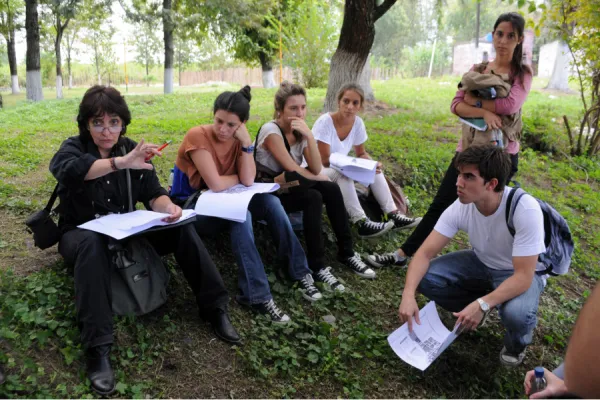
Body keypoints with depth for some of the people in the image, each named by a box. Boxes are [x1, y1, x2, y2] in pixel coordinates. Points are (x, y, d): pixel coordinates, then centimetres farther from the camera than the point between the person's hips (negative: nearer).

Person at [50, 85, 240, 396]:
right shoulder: (74, 147, -9)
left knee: (181, 227, -18)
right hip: (81, 234, -3)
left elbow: (152, 193, -8)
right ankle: (97, 347, -40)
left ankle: (214, 307, -12)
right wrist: (121, 163, -50)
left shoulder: (131, 149, 1)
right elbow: (68, 170, -35)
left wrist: (168, 207, -33)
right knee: (92, 244, -39)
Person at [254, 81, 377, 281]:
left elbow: (316, 169, -12)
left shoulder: (299, 131, 0)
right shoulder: (271, 131, -21)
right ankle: (317, 266, -21)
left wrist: (309, 136, -22)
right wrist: (318, 178, -6)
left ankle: (347, 253, -5)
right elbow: (294, 170, -22)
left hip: (289, 184, 7)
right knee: (313, 198, -28)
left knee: (331, 189, -13)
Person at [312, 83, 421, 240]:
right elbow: (325, 161, -25)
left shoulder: (358, 122, -8)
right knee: (342, 172, -34)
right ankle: (362, 223, -33)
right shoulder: (325, 122, -25)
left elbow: (361, 154, 5)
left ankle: (393, 215, -9)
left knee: (374, 168, -8)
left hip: (341, 171, 6)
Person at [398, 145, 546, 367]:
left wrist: (482, 304, -43)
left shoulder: (525, 210, -35)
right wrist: (408, 295, -35)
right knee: (425, 278, -17)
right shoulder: (460, 206, -22)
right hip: (482, 262, 4)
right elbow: (425, 253, -20)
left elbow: (523, 276, -32)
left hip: (522, 272, -4)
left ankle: (517, 344, 3)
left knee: (515, 313, -36)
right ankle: (473, 311, 11)